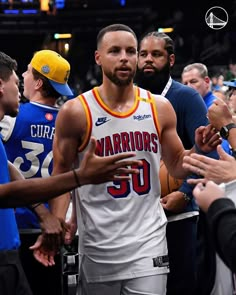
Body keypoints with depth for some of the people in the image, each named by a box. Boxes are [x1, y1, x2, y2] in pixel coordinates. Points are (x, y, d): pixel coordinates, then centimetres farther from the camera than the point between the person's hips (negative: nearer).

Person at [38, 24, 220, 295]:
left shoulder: (160, 108, 1)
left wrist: (198, 150, -10)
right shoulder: (75, 112, -7)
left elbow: (177, 166, 11)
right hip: (97, 244, -1)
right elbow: (61, 175, -2)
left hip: (148, 242, 1)